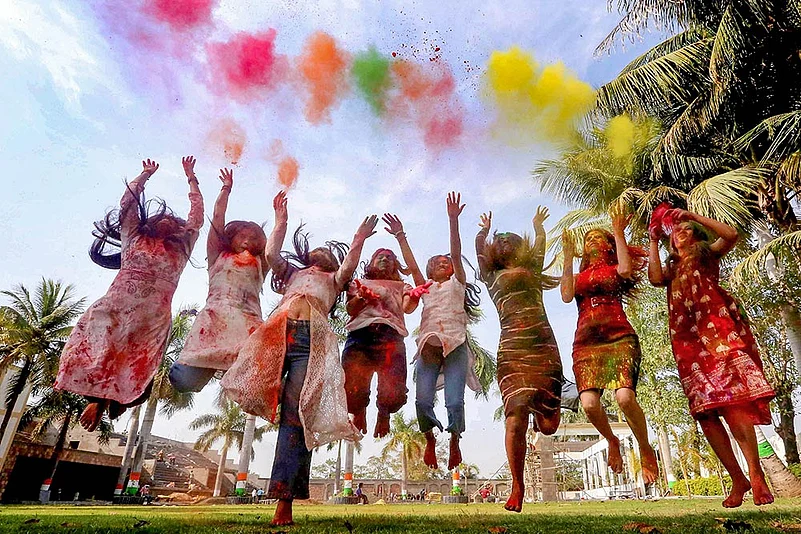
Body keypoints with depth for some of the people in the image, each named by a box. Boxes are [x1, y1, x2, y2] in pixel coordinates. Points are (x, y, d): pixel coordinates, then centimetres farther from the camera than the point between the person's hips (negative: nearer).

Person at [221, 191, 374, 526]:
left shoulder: (333, 280, 31)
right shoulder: (293, 272, 37)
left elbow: (349, 268, 9)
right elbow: (271, 253, 20)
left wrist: (358, 240, 2)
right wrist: (281, 219, 23)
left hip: (311, 337, -2)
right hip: (280, 329, 2)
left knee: (295, 414, -12)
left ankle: (284, 500, -13)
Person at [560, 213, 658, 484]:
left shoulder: (613, 269, 18)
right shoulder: (580, 275, 25)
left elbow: (625, 270, -8)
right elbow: (567, 296, 3)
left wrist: (619, 233, 1)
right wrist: (568, 258, 7)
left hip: (619, 337, -2)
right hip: (586, 342, 2)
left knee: (625, 397, -25)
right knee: (589, 404, -18)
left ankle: (646, 449, 4)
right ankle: (612, 441, 14)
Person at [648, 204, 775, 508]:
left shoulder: (708, 254, 19)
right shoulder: (671, 269, 27)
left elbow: (731, 235, -3)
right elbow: (655, 278, 3)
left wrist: (694, 216, 3)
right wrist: (653, 241, 12)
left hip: (715, 327, -4)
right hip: (686, 339, 4)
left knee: (731, 397, -20)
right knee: (703, 409, -5)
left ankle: (756, 474, -16)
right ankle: (738, 478, 2)